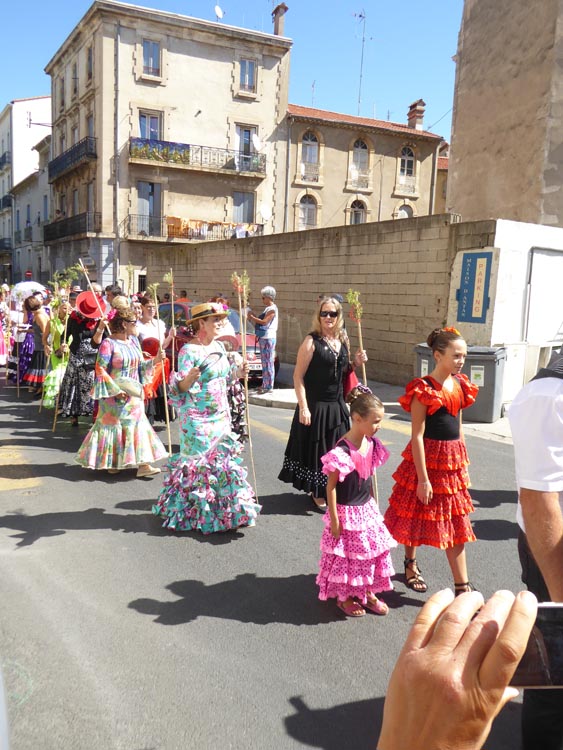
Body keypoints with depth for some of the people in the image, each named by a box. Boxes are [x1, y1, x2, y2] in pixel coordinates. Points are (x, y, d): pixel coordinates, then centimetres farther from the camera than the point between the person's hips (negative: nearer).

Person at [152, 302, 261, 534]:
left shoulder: (219, 346, 9)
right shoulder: (189, 350, -14)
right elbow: (180, 388, -15)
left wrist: (237, 372, 4)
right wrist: (188, 379, -35)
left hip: (220, 415, 8)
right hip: (197, 417, -7)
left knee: (223, 460, 11)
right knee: (198, 462, -1)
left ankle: (223, 510, 24)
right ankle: (193, 512, 16)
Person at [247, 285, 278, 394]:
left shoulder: (272, 309, -12)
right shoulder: (267, 308, 17)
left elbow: (264, 322, -20)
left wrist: (252, 317, -14)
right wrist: (253, 317, 12)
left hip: (268, 338, -10)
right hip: (263, 338, 10)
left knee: (268, 362, -7)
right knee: (264, 362, 14)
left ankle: (269, 386, -3)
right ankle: (265, 384, 22)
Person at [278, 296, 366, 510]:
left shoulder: (342, 341, 6)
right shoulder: (311, 341, -11)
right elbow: (298, 376, -13)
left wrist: (355, 363, 0)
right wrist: (303, 407, -19)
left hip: (337, 406, 6)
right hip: (315, 406, -6)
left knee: (335, 449, 15)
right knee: (316, 448, 5)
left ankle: (332, 490, 34)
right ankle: (317, 492, 23)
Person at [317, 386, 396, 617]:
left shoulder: (372, 444, -2)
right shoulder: (342, 450, -25)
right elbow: (331, 486, -19)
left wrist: (373, 505, 16)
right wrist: (334, 519, -16)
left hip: (367, 509, 7)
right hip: (347, 512, -7)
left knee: (373, 550, 16)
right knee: (346, 554, 8)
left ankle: (368, 593, 35)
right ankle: (344, 597, 29)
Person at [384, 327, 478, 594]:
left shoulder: (460, 385, 5)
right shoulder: (423, 390, -16)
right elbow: (417, 436, -17)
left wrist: (463, 463, 15)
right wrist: (423, 479, -18)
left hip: (453, 459, 7)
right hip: (427, 458, -7)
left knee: (456, 523, 10)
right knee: (417, 516, 11)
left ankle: (462, 586, 20)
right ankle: (410, 565, 36)